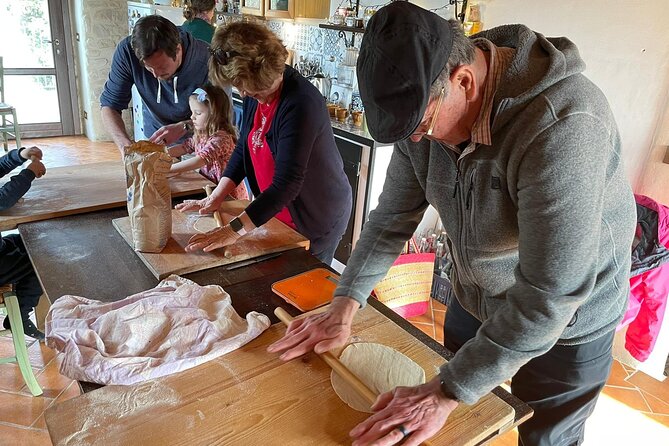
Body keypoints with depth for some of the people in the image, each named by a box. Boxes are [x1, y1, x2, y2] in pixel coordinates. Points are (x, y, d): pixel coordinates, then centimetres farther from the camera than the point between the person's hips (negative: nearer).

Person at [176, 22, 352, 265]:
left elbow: (286, 183, -34)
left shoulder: (300, 103, -30)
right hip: (277, 210, 8)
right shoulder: (256, 93, -5)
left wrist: (234, 230, -35)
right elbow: (244, 148, 5)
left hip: (317, 218, -7)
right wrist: (215, 198, -6)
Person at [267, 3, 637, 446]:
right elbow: (394, 216, -7)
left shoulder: (563, 126, -36)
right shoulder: (426, 106, -15)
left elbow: (550, 295, -36)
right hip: (474, 301, 5)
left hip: (565, 323, -5)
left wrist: (446, 394, -32)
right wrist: (342, 309, -12)